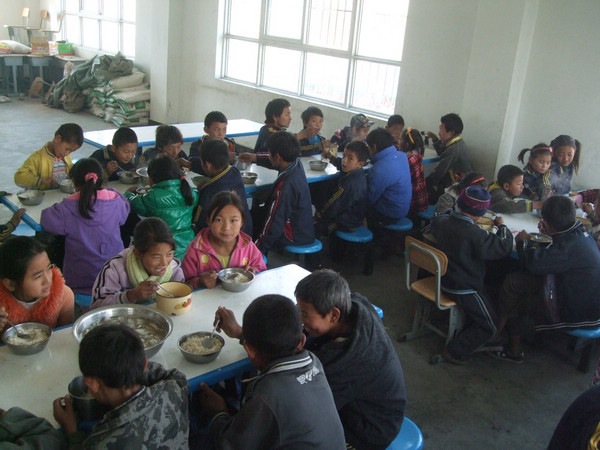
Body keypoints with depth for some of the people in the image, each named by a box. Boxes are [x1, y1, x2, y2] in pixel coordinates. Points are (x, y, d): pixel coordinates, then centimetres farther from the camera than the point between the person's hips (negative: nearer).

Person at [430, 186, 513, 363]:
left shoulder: (442, 221, -9)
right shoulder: (476, 235, -31)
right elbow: (504, 247, -23)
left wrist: (455, 213, 14)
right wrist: (502, 226, -7)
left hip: (444, 280, 8)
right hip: (464, 289, -8)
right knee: (488, 326, 9)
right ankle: (455, 351, 6)